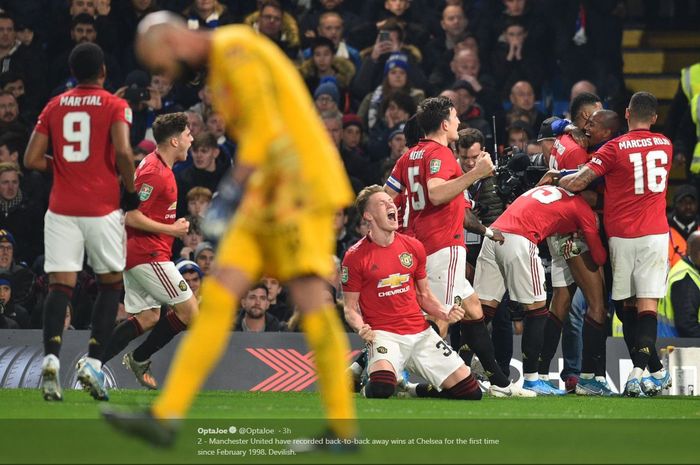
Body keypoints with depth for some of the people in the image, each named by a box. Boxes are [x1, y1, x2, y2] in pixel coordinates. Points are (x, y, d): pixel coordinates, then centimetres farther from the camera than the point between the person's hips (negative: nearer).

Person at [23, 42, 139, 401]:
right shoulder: (114, 106, -2)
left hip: (62, 209, 2)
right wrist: (130, 191, -3)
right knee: (111, 284, 12)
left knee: (60, 286, -1)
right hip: (102, 208, -2)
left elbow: (32, 160, 4)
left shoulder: (54, 107, 9)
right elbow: (123, 151, -17)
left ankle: (51, 358, -24)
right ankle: (93, 364, -1)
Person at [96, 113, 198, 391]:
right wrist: (171, 229, -16)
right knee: (189, 310, -6)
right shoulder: (155, 173, -17)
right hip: (148, 253, -10)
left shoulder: (158, 167, 15)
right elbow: (131, 216, -22)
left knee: (148, 318, 8)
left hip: (136, 252, 10)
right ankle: (140, 359, 4)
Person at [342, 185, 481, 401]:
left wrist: (445, 314, -1)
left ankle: (422, 391, 24)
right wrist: (361, 329, -21)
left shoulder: (413, 247, 9)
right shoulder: (355, 257, -5)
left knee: (470, 391, -3)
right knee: (381, 389, -36)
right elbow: (350, 308, 0)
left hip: (421, 332, 5)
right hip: (383, 333, -5)